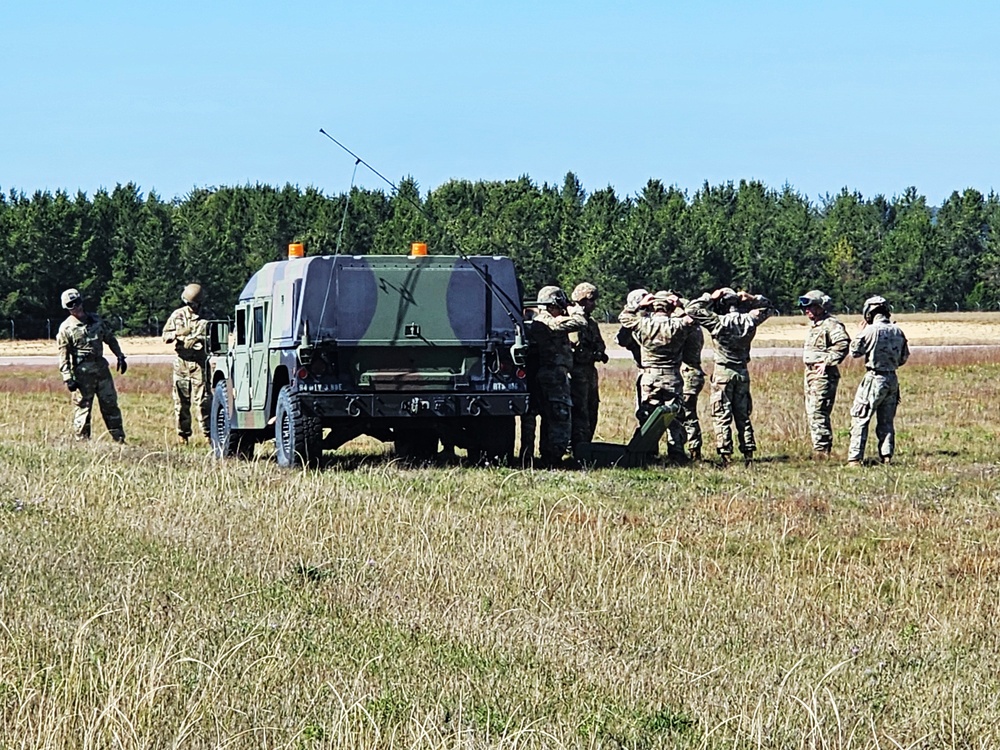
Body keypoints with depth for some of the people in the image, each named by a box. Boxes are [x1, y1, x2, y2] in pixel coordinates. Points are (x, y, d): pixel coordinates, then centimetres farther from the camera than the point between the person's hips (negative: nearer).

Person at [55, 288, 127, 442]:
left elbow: (110, 338, 19)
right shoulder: (66, 328, -6)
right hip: (82, 372, -5)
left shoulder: (96, 319, 9)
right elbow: (63, 355, -9)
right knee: (83, 407, -2)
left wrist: (120, 356, 12)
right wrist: (68, 378, -15)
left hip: (101, 367, 5)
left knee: (110, 404, 8)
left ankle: (119, 439, 14)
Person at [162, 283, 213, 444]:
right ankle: (182, 434, 14)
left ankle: (208, 433, -7)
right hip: (181, 361, 3)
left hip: (199, 362, -3)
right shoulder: (178, 315, 9)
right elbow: (165, 336, 10)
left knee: (202, 399, -8)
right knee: (181, 400, 6)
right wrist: (177, 334, -11)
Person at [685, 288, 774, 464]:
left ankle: (725, 454, -6)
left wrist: (710, 298, -4)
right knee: (743, 415, 13)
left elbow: (692, 309, -10)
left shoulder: (719, 322, -14)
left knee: (722, 416, -1)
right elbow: (767, 309, 16)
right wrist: (752, 299, 7)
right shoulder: (749, 321, -2)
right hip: (742, 372, 5)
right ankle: (748, 452, 11)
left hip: (723, 372, -4)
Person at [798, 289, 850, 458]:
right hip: (810, 373, 10)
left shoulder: (831, 324, -11)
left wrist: (827, 362, -24)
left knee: (818, 413, -14)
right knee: (812, 413, 11)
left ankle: (822, 449, -14)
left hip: (824, 375, -10)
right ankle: (820, 449, 15)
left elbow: (843, 343, -25)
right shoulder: (813, 326, 20)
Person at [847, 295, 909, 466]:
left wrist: (861, 331, 5)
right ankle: (887, 456, 11)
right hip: (892, 380, 6)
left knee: (860, 419, -1)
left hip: (874, 379, -6)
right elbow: (904, 357, 11)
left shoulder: (871, 330, -14)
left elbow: (855, 351, -4)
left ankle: (855, 458, -6)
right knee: (886, 421, 15)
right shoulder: (898, 332, 3)